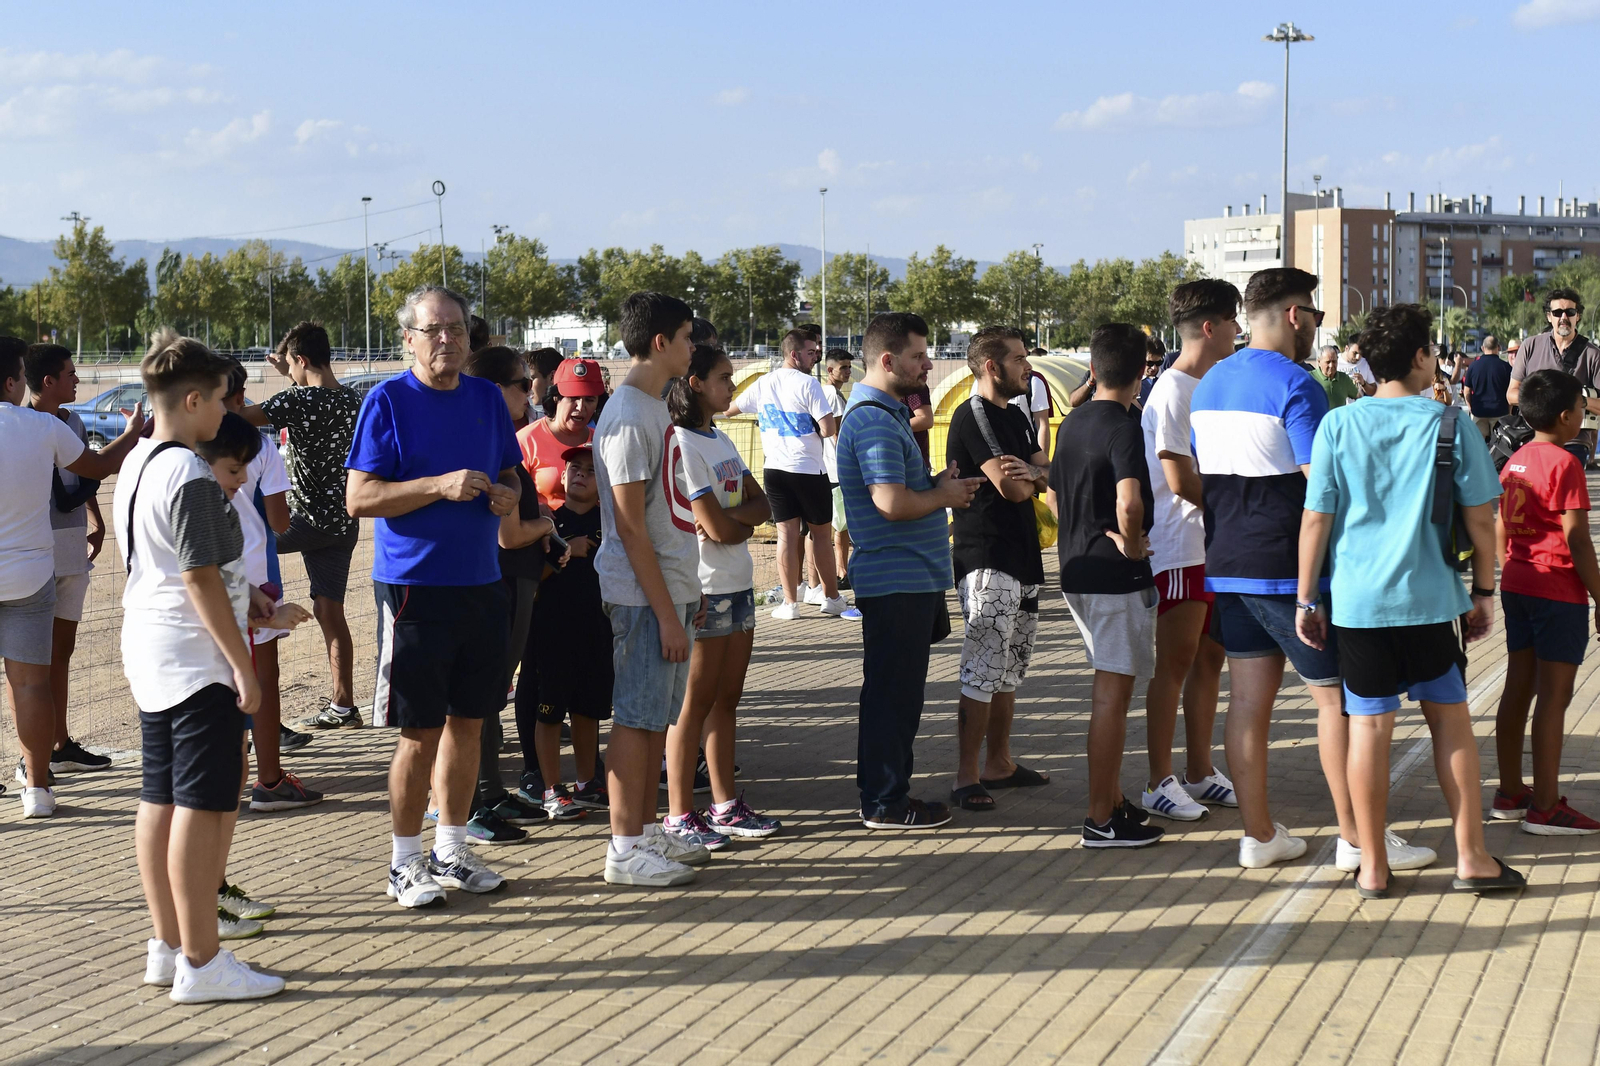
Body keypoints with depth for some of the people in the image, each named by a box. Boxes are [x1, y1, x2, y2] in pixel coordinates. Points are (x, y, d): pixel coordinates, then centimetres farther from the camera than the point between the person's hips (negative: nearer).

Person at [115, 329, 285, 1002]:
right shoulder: (190, 475, -18)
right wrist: (243, 665, -15)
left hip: (148, 654, 10)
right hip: (198, 659, -10)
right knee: (204, 805, -6)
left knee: (159, 800, 12)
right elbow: (201, 579, -19)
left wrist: (241, 595, 24)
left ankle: (167, 946, 20)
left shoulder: (135, 465, 12)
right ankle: (201, 963, -2)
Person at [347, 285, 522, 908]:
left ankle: (452, 853, 25)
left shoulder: (486, 398, 9)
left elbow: (509, 475, 20)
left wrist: (506, 494, -4)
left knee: (467, 721, 12)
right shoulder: (387, 401, -7)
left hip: (480, 583, 6)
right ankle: (405, 864, 12)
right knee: (420, 733, -1)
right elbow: (359, 498, -12)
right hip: (413, 586, -5)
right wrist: (441, 486, -21)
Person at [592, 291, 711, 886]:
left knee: (658, 718, 14)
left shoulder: (655, 408, 15)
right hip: (643, 596, -9)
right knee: (637, 718, -3)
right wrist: (666, 612, -19)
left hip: (671, 588, 9)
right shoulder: (628, 417, -16)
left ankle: (647, 831, 23)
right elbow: (630, 526, -19)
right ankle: (626, 849, 4)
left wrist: (689, 591, 19)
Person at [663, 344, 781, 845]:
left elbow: (762, 505, 8)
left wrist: (729, 516, -11)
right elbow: (718, 530, -18)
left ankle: (725, 806, 20)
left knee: (726, 699, 12)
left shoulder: (720, 440, 14)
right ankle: (680, 816, 4)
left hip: (738, 586, 9)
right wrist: (743, 522, 3)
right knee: (695, 702, -3)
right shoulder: (681, 444, -14)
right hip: (704, 590, -8)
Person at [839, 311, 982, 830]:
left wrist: (938, 483, 10)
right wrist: (945, 496, -10)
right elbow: (892, 502, -27)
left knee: (895, 691, 16)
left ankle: (887, 791, 25)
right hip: (898, 582, -11)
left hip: (908, 578, 11)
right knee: (894, 693, -3)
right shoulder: (875, 420, -18)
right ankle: (885, 803, 4)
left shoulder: (887, 413, 17)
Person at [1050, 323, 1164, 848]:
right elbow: (1129, 501, -32)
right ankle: (1101, 819, 0)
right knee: (1112, 695, -4)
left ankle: (1113, 799, 27)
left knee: (1110, 690, 19)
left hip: (1077, 571, 9)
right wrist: (1130, 544, -16)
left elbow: (1055, 496, 21)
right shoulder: (1124, 428, -17)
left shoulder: (1072, 424, 10)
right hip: (1117, 577, -9)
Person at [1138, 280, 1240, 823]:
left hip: (1214, 547, 9)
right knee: (1175, 662, -5)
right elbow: (1181, 481, -18)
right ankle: (1159, 782, 1)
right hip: (1180, 548, -9)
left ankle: (1199, 771, 20)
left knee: (1209, 657, 11)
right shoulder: (1173, 391, -14)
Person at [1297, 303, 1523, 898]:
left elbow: (1316, 519, -2)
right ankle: (1471, 858, 15)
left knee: (1370, 726, 5)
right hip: (1432, 600, 0)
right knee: (1451, 721, 11)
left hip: (1358, 601, 1)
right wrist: (1484, 593, 12)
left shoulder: (1338, 426, -2)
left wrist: (1305, 601, 6)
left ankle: (1372, 867, 11)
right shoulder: (1451, 426, -3)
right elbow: (1480, 519, 0)